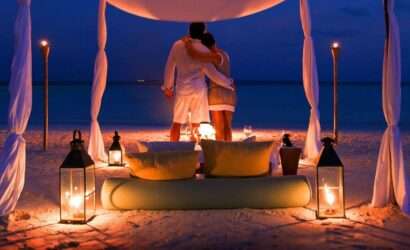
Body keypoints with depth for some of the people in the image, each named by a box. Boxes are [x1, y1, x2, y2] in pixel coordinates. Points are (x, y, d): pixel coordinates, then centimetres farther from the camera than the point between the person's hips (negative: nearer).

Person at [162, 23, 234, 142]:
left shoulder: (177, 45, 1)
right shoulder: (203, 50, -9)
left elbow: (169, 67, 7)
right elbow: (212, 73, -9)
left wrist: (168, 87, 18)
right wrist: (228, 83, 3)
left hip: (182, 88, 3)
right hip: (198, 89, -2)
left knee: (177, 122, 8)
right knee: (195, 124, 4)